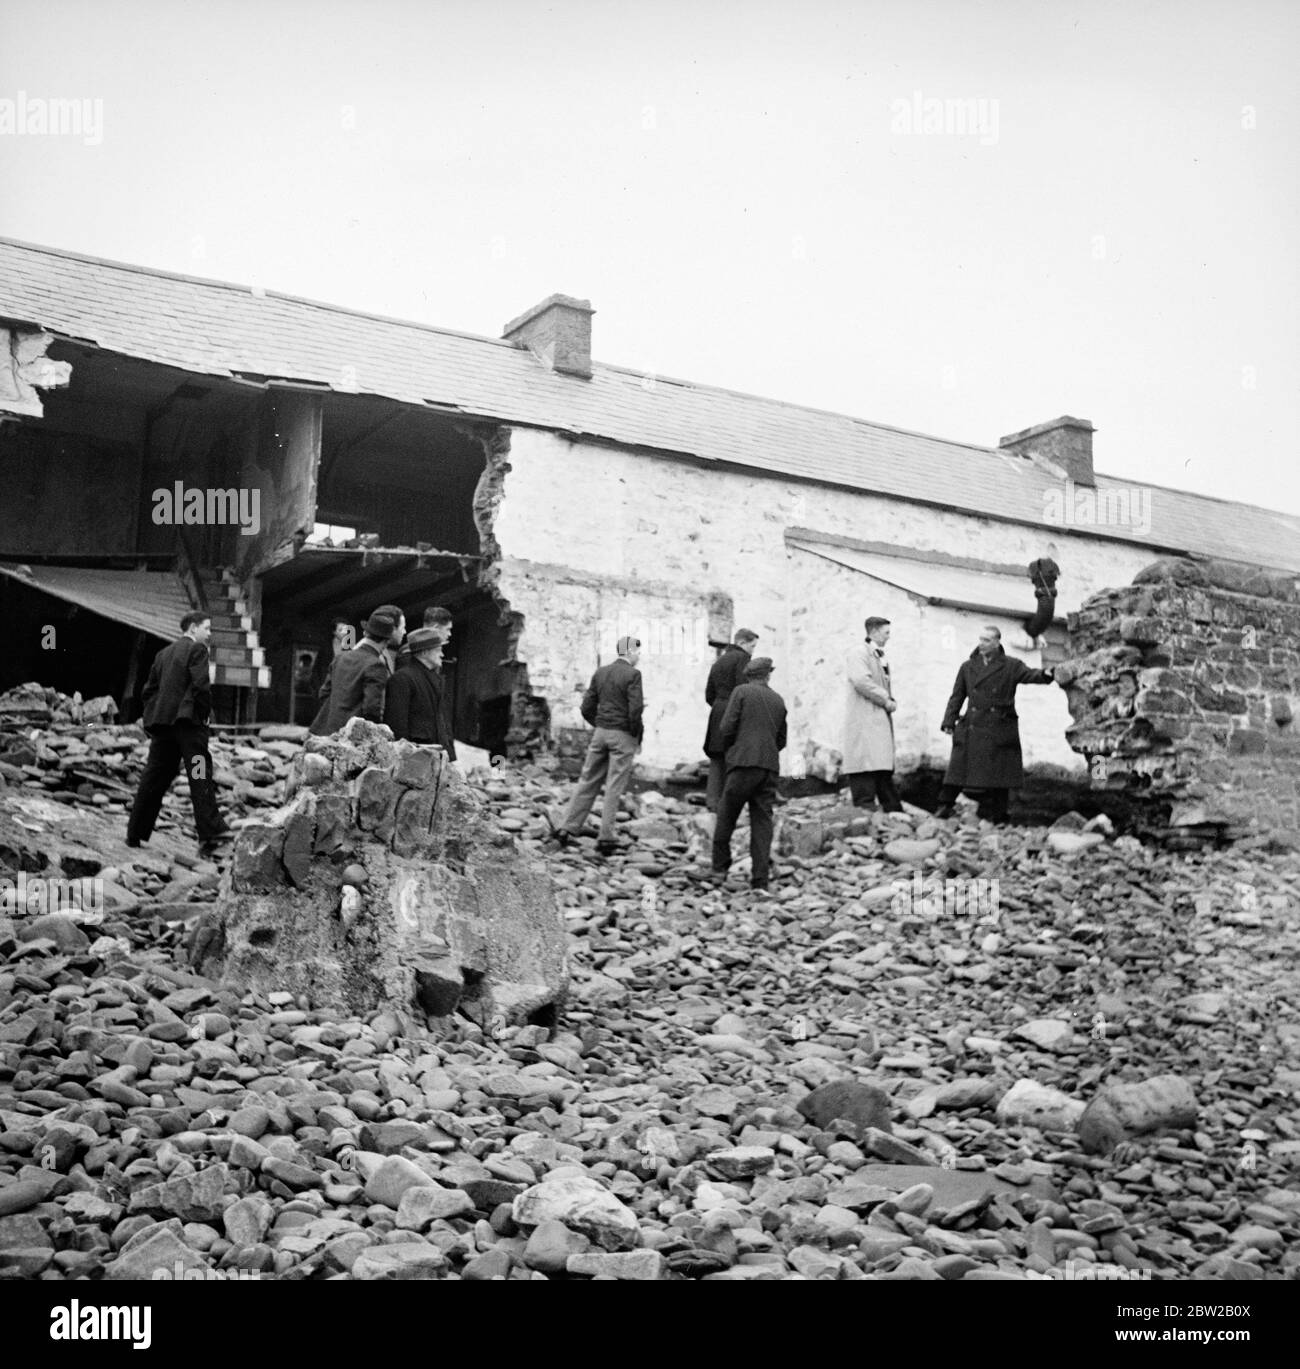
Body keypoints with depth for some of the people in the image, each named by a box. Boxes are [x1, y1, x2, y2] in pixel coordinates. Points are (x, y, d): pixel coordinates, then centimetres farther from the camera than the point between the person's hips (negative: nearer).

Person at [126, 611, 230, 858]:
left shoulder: (163, 653, 21)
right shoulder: (197, 649, -3)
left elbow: (149, 689, 19)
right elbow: (201, 685, -15)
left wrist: (154, 720, 17)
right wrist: (205, 713, -4)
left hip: (161, 721, 7)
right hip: (188, 720, -7)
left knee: (154, 777, 10)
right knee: (200, 777, -10)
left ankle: (135, 834, 12)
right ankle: (210, 833, -18)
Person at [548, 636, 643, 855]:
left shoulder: (600, 673, 9)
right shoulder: (632, 675, -11)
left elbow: (587, 708, 9)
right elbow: (635, 711, -18)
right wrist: (638, 738, -5)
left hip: (601, 732, 6)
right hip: (623, 736, -6)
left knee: (588, 782, 11)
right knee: (614, 788, -1)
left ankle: (567, 830, 10)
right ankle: (606, 838, 2)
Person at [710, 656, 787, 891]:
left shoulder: (741, 692, 1)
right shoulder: (778, 700, 16)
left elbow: (727, 727, -4)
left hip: (744, 762, -4)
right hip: (770, 766, 4)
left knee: (726, 817, 7)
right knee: (762, 821, 4)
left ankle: (720, 868, 9)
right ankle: (760, 878, 0)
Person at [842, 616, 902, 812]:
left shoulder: (881, 657, 24)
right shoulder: (858, 653, -5)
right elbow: (861, 681, -19)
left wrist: (890, 701, 9)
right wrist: (886, 700, -12)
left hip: (881, 721, 9)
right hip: (864, 722, -9)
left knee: (884, 772, 10)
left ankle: (895, 813, 11)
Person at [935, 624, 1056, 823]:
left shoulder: (1011, 666, 5)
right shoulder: (968, 667, 12)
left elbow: (1030, 674, -12)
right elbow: (957, 696, 13)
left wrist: (1045, 675, -35)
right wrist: (949, 722, 4)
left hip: (999, 730, -2)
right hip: (972, 729, 2)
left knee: (998, 774, 0)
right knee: (959, 768, -2)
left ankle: (996, 815, 7)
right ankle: (944, 806, 5)